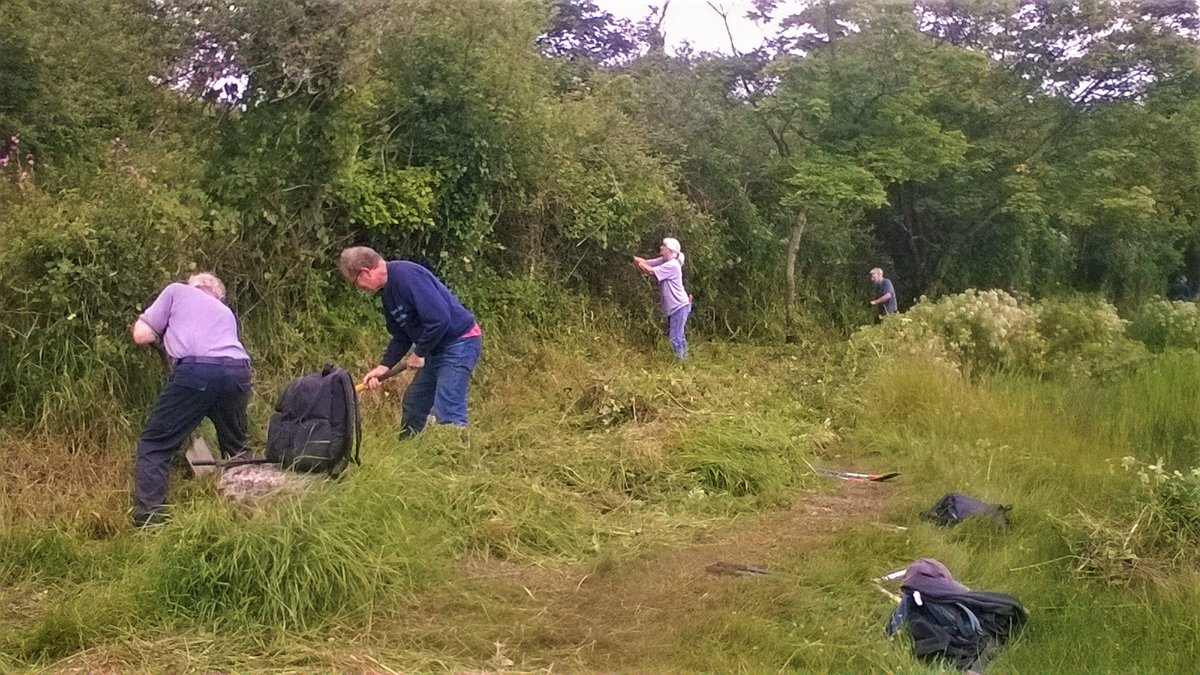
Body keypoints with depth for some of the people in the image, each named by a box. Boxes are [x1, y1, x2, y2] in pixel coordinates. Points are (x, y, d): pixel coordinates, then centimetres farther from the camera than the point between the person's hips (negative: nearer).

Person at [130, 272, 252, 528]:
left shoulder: (177, 291, 24)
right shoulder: (226, 312, 38)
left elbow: (141, 335, 19)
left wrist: (167, 329, 38)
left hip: (197, 370, -4)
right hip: (237, 371, 5)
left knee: (155, 445, 5)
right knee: (236, 448, 26)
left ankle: (148, 522, -4)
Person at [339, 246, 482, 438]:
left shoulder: (406, 275, -21)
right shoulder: (387, 290, 10)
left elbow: (439, 319, -27)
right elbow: (401, 335, 15)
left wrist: (419, 353, -15)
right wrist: (384, 366, 2)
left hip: (460, 343, -10)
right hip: (437, 348, 11)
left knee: (446, 413, -15)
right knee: (413, 403, 17)